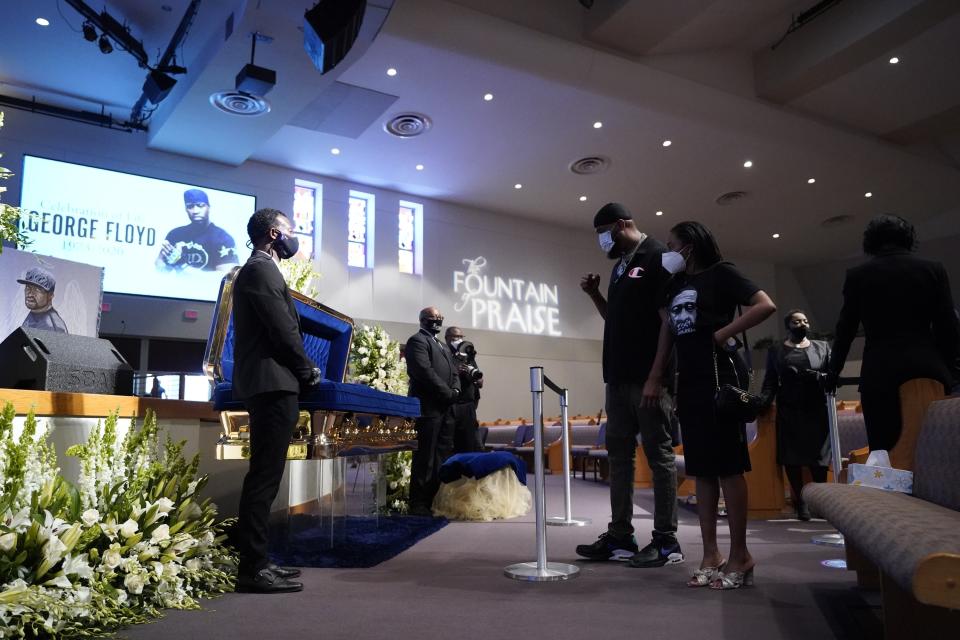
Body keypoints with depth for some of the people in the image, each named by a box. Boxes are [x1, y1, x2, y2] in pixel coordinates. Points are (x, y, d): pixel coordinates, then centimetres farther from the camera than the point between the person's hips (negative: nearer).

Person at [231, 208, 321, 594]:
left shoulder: (258, 270, 23)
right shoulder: (262, 270, -9)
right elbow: (284, 331, -16)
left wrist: (300, 370, 13)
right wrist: (308, 371, -3)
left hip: (269, 384, 11)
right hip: (273, 384, -11)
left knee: (264, 476, 12)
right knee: (264, 476, -9)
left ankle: (255, 560, 18)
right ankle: (253, 568, -5)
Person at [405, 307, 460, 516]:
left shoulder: (442, 346, 26)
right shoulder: (417, 340, -3)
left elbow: (454, 372, 20)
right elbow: (425, 371, -16)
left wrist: (455, 390, -1)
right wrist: (448, 393, -13)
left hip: (446, 408, 9)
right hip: (429, 407, -9)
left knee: (443, 456, 9)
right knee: (425, 457, -7)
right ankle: (419, 504, -2)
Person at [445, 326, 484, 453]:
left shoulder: (469, 358, 17)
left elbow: (480, 384, 17)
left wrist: (474, 375, -3)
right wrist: (455, 372, -17)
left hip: (468, 407, 5)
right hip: (450, 407, -5)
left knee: (473, 447, 3)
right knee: (450, 447, -5)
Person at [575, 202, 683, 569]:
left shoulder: (656, 257, -7)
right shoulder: (620, 265, 19)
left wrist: (656, 377, -20)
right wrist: (594, 295, 9)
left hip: (646, 378, -9)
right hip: (618, 377, 9)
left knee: (659, 456, -1)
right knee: (619, 455, 10)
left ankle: (666, 541, 6)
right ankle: (620, 537, 17)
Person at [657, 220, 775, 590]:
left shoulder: (720, 274, -2)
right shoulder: (674, 285, 18)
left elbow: (766, 305, -12)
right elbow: (667, 332, 20)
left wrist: (723, 333, -12)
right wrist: (655, 377, 12)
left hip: (718, 375, -7)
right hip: (688, 380, 7)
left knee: (727, 465, -5)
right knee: (701, 468, 6)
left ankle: (739, 555, 3)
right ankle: (711, 555, 12)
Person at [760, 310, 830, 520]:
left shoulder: (822, 347, 13)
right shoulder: (776, 351, 10)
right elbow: (770, 382, 5)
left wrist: (820, 377, -14)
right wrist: (763, 401, -11)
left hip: (817, 410, 0)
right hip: (788, 412, 0)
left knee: (819, 456, -2)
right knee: (792, 456, -1)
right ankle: (800, 501, 9)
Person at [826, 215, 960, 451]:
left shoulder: (857, 275, 4)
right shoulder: (933, 269, 7)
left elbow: (846, 329, 7)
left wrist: (833, 372, 17)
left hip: (880, 372, -1)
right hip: (928, 368, 2)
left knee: (885, 452, -2)